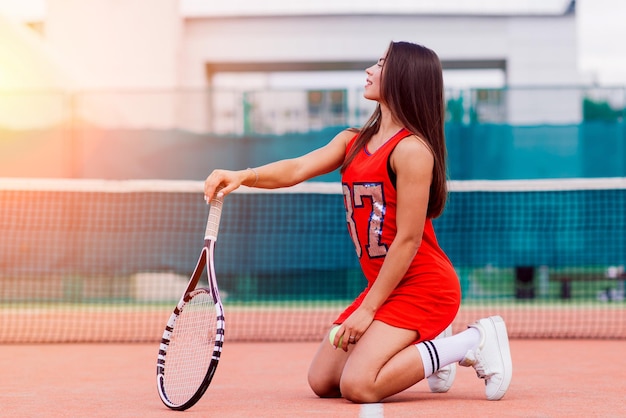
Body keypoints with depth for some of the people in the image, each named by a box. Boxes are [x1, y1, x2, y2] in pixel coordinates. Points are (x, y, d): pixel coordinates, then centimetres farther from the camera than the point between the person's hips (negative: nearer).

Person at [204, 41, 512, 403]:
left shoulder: (411, 149, -18)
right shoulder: (353, 142, 9)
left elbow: (408, 241, -19)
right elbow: (297, 169, -5)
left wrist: (368, 309, -15)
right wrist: (243, 176, -25)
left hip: (424, 287, -9)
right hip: (384, 287, 9)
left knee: (357, 385, -22)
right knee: (322, 381, 7)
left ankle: (473, 342, -7)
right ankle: (424, 348, 19)